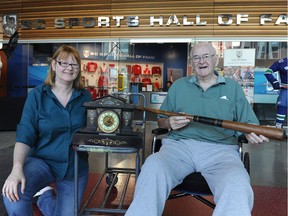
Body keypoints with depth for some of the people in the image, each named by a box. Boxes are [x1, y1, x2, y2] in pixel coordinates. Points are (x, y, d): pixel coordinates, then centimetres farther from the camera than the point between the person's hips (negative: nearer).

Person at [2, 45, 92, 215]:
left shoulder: (85, 97, 0)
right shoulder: (37, 95, -8)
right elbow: (25, 136, -13)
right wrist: (17, 168, -27)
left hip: (75, 167, 3)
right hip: (42, 161, -2)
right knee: (13, 195, -31)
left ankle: (46, 198, 43)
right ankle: (43, 192, 5)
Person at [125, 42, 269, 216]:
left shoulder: (233, 87, 18)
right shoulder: (178, 86, 21)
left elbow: (248, 123, 16)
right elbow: (161, 121, 23)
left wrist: (251, 133, -8)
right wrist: (169, 123, -1)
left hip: (220, 149, 0)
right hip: (179, 144, 1)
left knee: (237, 184, -36)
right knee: (153, 167, -33)